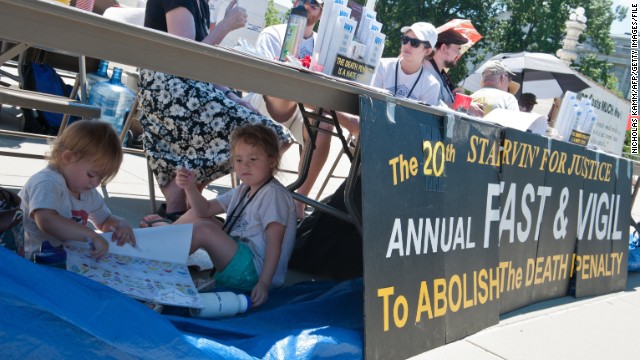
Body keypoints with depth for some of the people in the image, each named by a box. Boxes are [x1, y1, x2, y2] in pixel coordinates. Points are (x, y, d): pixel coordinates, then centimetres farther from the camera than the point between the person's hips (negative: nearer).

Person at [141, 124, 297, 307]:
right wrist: (190, 187, -3)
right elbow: (205, 209, 16)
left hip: (254, 271, -10)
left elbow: (274, 242, -23)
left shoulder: (274, 194, -15)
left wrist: (264, 283, -31)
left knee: (205, 229, -25)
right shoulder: (242, 191, 14)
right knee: (196, 215, 17)